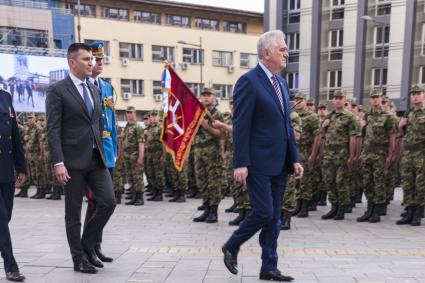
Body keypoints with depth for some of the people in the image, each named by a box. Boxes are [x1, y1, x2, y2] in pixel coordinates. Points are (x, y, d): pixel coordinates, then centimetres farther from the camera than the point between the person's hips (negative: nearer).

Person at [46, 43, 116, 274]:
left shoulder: (94, 89, 14)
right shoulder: (57, 90, -6)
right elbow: (53, 130, -11)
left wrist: (102, 152, 15)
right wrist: (58, 163, -18)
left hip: (96, 158, 6)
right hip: (73, 160, -6)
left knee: (108, 202, 1)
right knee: (73, 212, 4)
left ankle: (88, 244, 22)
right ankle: (79, 259, 18)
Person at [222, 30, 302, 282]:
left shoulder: (282, 83, 15)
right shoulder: (249, 81, -10)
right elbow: (241, 126, -15)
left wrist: (295, 158, 10)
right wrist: (241, 163, -19)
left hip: (279, 164, 8)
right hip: (259, 163, -8)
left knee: (274, 218, 10)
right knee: (263, 213, -6)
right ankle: (231, 247, 18)